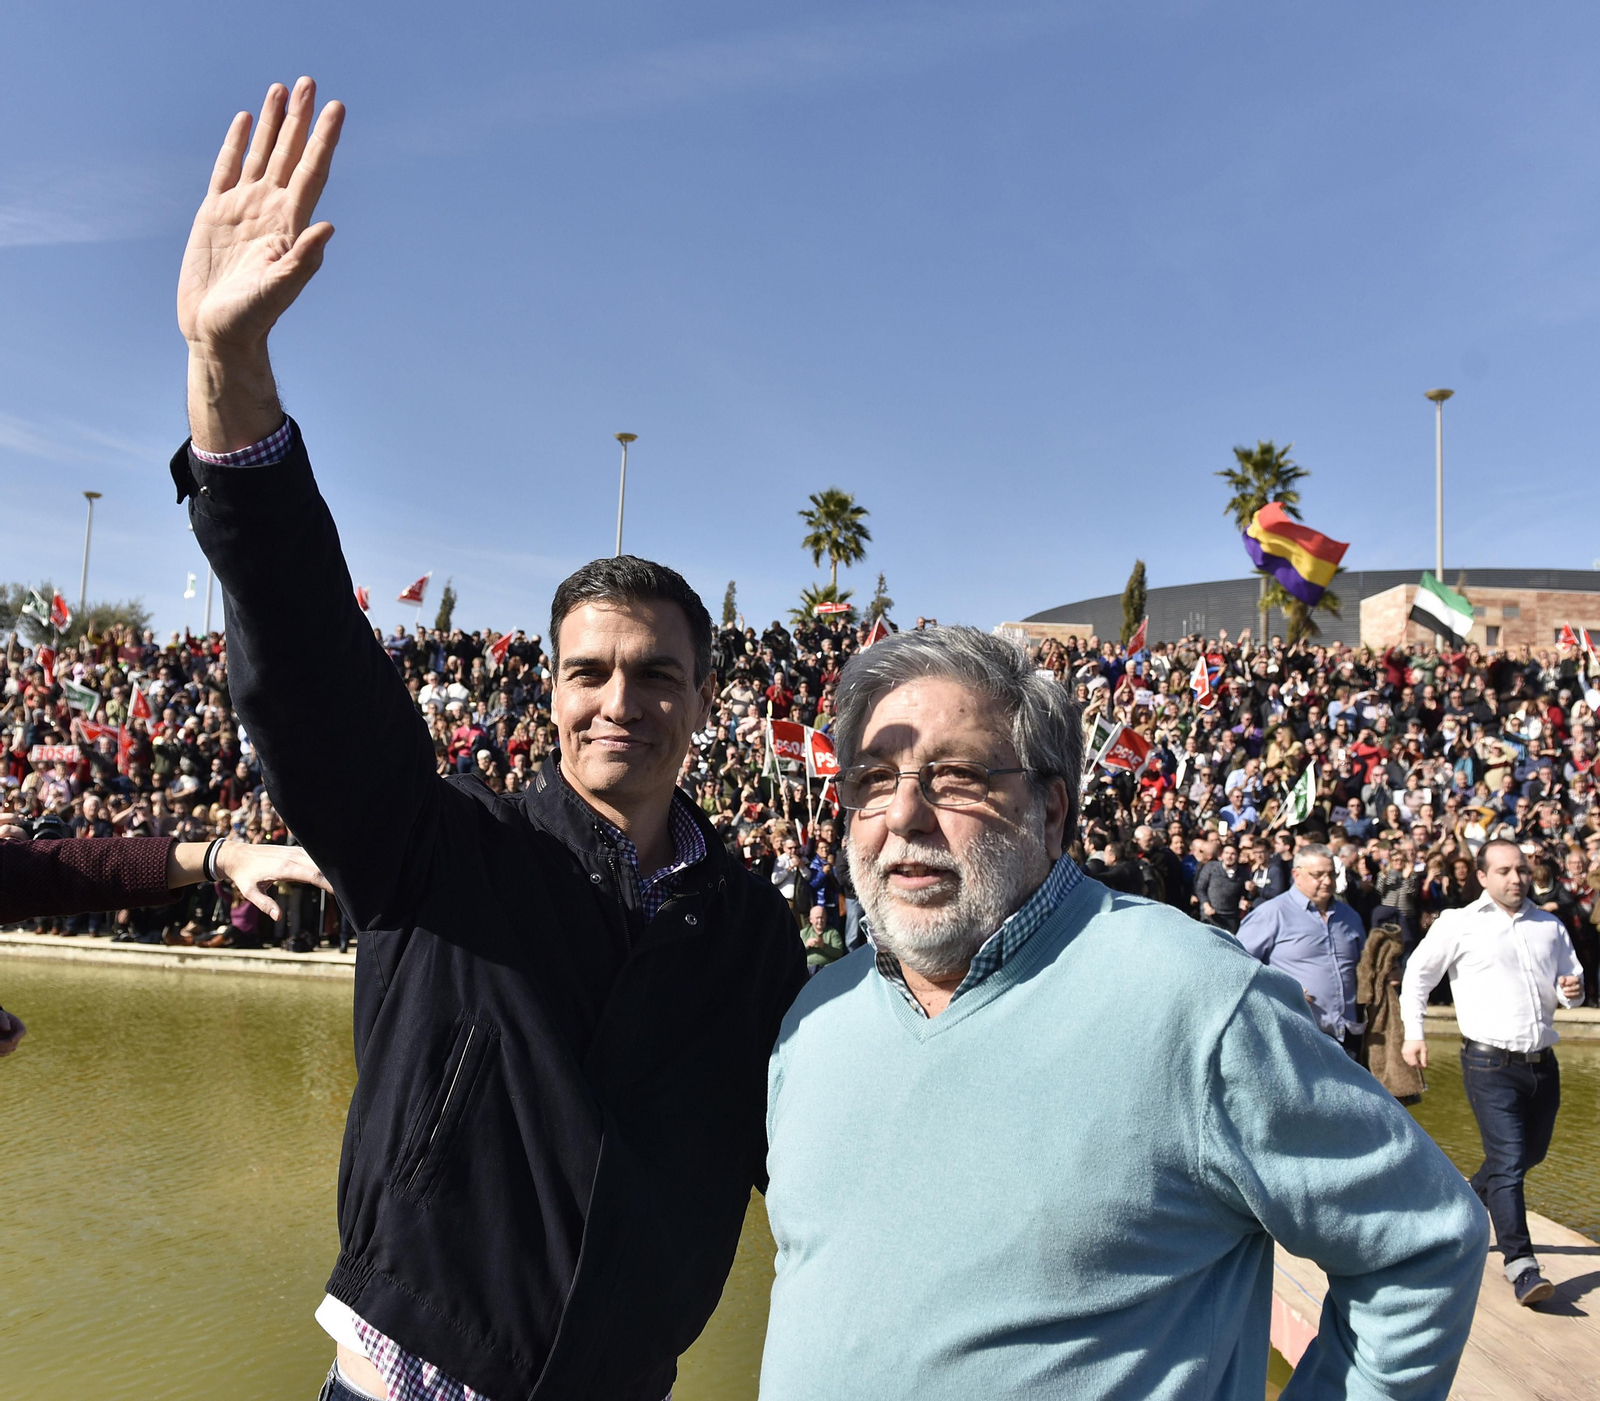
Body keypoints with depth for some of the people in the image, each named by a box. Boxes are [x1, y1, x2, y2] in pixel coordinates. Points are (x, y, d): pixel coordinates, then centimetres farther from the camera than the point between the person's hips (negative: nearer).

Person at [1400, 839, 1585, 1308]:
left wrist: (1572, 991, -7)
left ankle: (1464, 1204, 42)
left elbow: (1571, 980, 18)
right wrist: (1414, 1034, 1)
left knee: (1530, 1155, 17)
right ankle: (1520, 1265, -6)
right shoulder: (1459, 923, -1)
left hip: (1542, 1062, 6)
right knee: (1509, 1161, -10)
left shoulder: (1550, 926, 11)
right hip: (1490, 1063, -5)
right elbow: (1417, 974, 6)